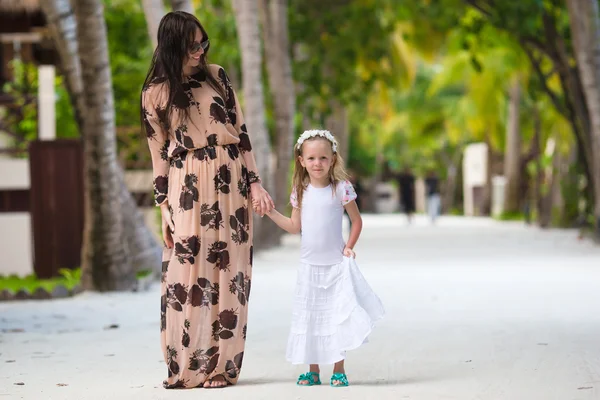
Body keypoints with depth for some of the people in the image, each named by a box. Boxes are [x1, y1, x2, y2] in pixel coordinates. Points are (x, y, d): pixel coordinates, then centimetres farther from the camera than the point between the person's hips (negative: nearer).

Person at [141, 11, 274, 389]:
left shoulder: (216, 76, 7)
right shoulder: (156, 93, 1)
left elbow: (241, 132, 8)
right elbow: (159, 154, 4)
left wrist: (255, 183, 1)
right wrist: (166, 210, 2)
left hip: (230, 184, 2)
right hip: (188, 188, -2)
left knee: (228, 273, 0)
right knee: (188, 273, -6)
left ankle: (220, 366, 5)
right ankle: (185, 368, 2)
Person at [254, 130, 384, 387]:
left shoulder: (341, 188, -8)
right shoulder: (301, 191, 3)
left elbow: (357, 221, 1)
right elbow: (295, 226, 9)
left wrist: (349, 247, -8)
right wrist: (270, 212, 3)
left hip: (336, 264, -3)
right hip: (309, 264, 4)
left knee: (337, 316, -3)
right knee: (309, 317, 5)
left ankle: (339, 370, 6)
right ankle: (313, 370, 13)